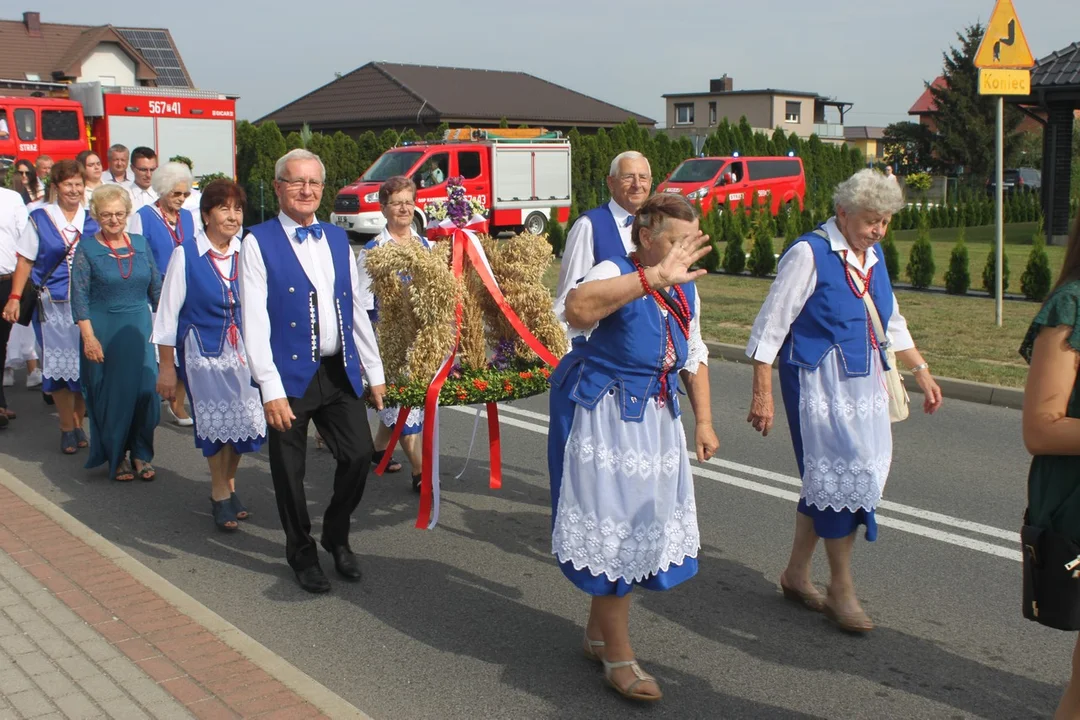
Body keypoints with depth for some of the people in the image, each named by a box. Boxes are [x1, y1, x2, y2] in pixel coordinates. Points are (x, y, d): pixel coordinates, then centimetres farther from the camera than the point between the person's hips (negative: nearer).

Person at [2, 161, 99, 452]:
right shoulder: (40, 218, 2)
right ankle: (67, 427, 12)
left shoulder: (93, 219, 5)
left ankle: (79, 422, 18)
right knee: (58, 365, 2)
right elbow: (25, 261, 3)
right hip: (52, 304, -1)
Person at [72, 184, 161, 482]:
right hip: (104, 331, -2)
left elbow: (156, 287, 10)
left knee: (146, 391, -2)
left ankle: (141, 454, 12)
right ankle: (116, 457, 18)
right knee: (110, 395, 4)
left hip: (140, 328, 3)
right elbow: (80, 298, -6)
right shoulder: (87, 249, -2)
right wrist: (89, 337, -14)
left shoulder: (141, 244, 7)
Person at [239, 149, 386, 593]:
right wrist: (271, 388, -17)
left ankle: (337, 536, 28)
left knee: (359, 455, 2)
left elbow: (356, 309, 13)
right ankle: (301, 552, 28)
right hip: (291, 374, -4)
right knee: (289, 470, 7)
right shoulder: (259, 242, -6)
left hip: (341, 371, 4)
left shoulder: (337, 239, 11)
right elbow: (254, 322, -11)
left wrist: (374, 372, 12)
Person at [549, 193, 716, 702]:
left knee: (639, 524, 15)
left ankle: (598, 634, 35)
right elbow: (577, 309, -42)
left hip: (656, 421, 8)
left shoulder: (686, 288, 6)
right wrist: (654, 278, -48)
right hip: (605, 420, -8)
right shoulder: (615, 274, -18)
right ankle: (619, 657, 15)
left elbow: (695, 357, 16)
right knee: (612, 527, -1)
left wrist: (703, 421, 11)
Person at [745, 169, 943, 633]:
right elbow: (770, 325, -13)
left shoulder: (873, 256, 11)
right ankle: (841, 590, 9)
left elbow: (892, 324, 23)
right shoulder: (808, 254, -12)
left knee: (825, 481, 12)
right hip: (820, 382, -7)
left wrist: (921, 370, 19)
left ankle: (796, 575, 27)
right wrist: (763, 393, -16)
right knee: (841, 478, -5)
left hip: (863, 381, 7)